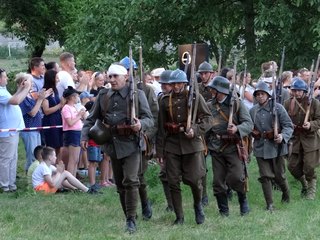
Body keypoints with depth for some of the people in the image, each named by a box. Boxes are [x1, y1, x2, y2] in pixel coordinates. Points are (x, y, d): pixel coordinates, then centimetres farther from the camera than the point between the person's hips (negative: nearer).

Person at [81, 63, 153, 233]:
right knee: (120, 184, 11)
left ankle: (131, 220, -10)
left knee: (130, 181, -16)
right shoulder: (103, 95, 8)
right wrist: (84, 136, -4)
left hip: (130, 145, -5)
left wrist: (141, 124, -27)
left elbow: (149, 119, -5)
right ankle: (129, 216, 23)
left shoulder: (137, 94, -2)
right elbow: (91, 119, 12)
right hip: (112, 145, 5)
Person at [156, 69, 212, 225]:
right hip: (172, 144, 2)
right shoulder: (165, 101, 7)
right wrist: (160, 150, 7)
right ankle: (179, 217, 10)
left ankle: (198, 205, 27)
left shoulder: (195, 97, 1)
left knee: (194, 180, -3)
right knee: (173, 182, 0)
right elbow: (161, 127, 10)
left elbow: (207, 118, 1)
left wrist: (195, 131, -16)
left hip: (192, 143, -2)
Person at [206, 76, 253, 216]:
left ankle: (243, 200, 14)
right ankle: (223, 211, 15)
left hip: (233, 147, -3)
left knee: (236, 177, -13)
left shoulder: (237, 104, -2)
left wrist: (237, 129, -25)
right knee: (218, 181, 3)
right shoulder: (209, 106, 9)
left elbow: (249, 124, -7)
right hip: (216, 148, 3)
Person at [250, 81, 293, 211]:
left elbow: (288, 125, -8)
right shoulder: (253, 111, 6)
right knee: (265, 176, -1)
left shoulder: (278, 108, -6)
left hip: (276, 147, -3)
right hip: (260, 148, 3)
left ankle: (286, 194, 38)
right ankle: (270, 204, 5)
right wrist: (253, 133, 1)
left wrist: (283, 136, -26)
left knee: (279, 175, 8)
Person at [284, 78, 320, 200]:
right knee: (292, 166, 5)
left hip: (310, 138, -4)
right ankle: (304, 184, 32)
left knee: (309, 167, -7)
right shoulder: (288, 104, 3)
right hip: (294, 138, 4)